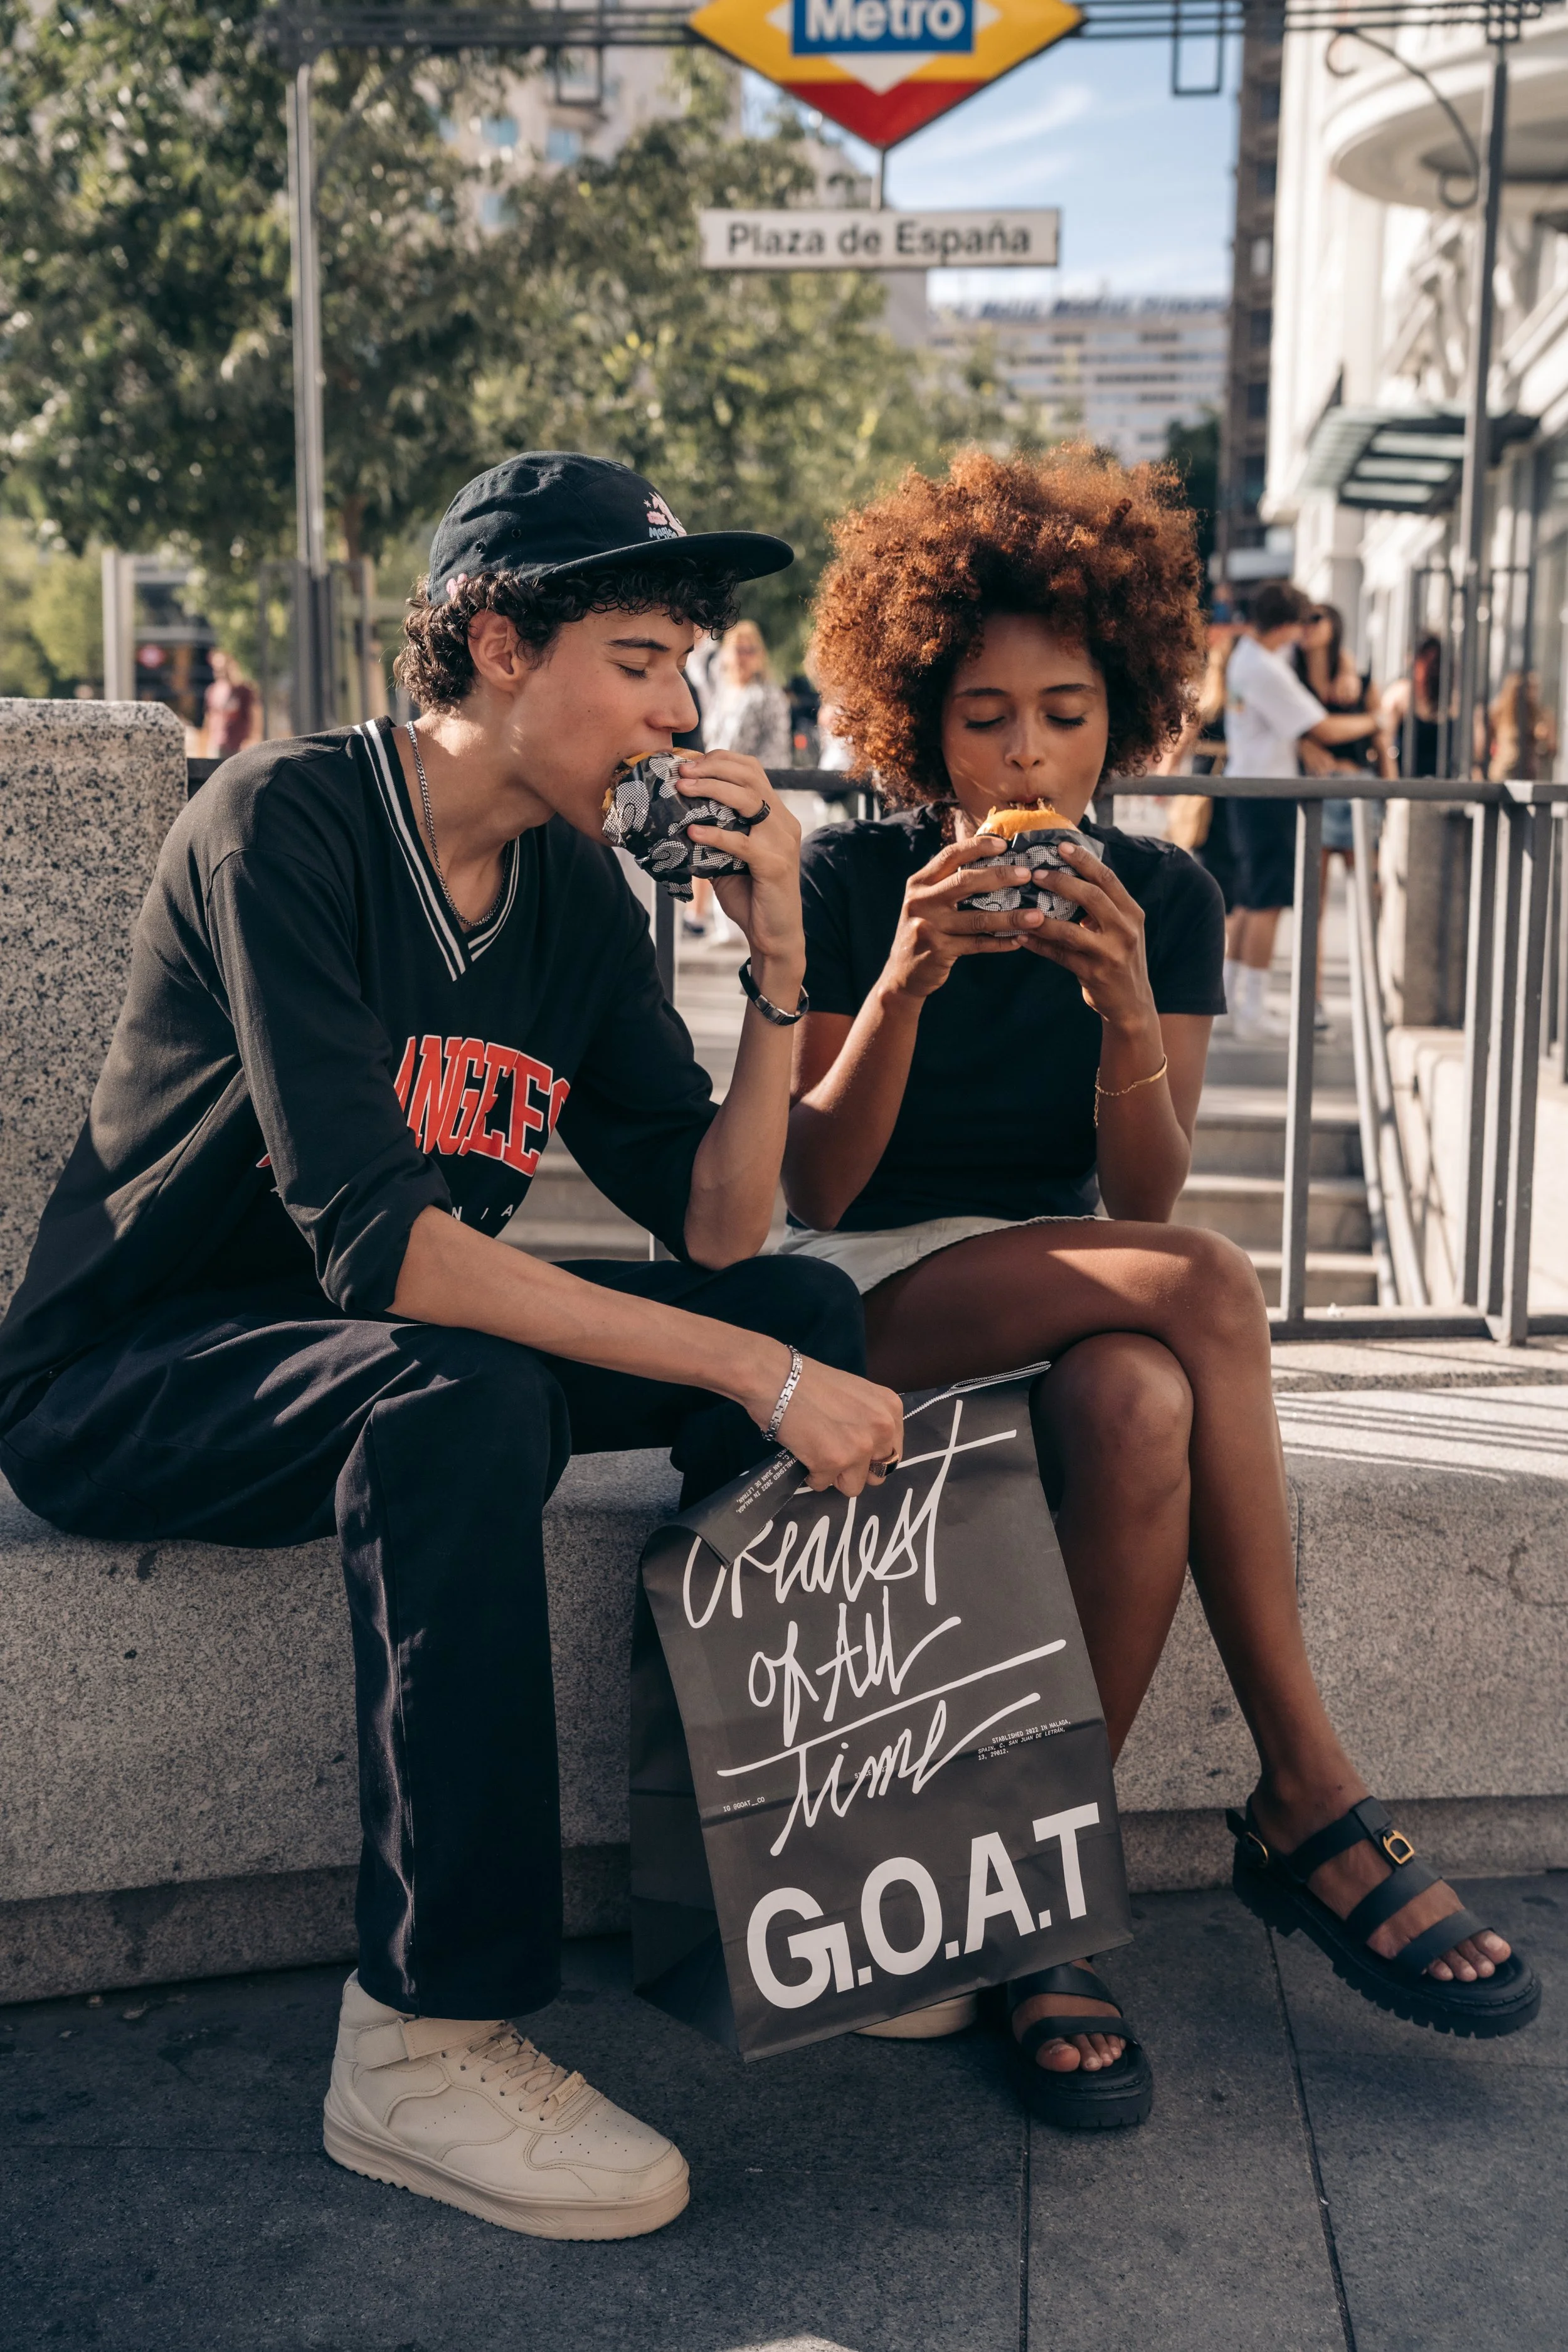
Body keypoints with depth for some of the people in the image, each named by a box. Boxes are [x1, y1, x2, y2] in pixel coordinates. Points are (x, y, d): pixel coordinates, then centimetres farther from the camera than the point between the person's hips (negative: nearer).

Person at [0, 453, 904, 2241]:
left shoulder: (579, 894, 2)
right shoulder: (283, 824, -20)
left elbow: (714, 1232, -4)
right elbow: (368, 1239, -31)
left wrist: (778, 960, -16)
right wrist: (757, 1380, -34)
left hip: (375, 1350, 7)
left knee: (811, 1305, -7)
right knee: (458, 1402, -37)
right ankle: (425, 2048, -26)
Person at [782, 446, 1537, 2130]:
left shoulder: (1164, 898, 2)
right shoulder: (848, 883, -6)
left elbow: (1143, 1201, -6)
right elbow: (810, 1196, -11)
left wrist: (1125, 1007, -24)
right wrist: (903, 988, -25)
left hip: (1073, 1291, 4)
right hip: (870, 1300, -3)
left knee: (1138, 1408, -36)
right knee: (1207, 1290, -32)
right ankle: (1308, 1801, -22)